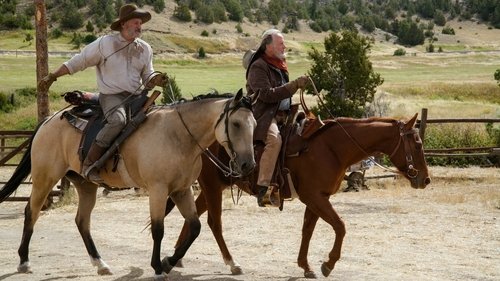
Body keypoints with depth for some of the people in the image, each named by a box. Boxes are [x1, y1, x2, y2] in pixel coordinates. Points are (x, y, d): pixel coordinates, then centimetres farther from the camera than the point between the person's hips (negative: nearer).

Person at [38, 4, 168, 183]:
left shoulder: (145, 49, 12)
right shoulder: (105, 43, -2)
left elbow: (147, 77, 18)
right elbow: (78, 62, 4)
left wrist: (157, 80, -6)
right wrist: (52, 77, 2)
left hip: (135, 97, 6)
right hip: (111, 96, -5)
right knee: (118, 120, -37)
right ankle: (89, 164, -31)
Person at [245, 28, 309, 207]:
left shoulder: (280, 66, 21)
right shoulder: (258, 67, -8)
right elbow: (267, 94, -20)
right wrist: (295, 85, -21)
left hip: (282, 115, 9)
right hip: (263, 116, -9)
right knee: (274, 139, -35)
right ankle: (262, 189, -39)